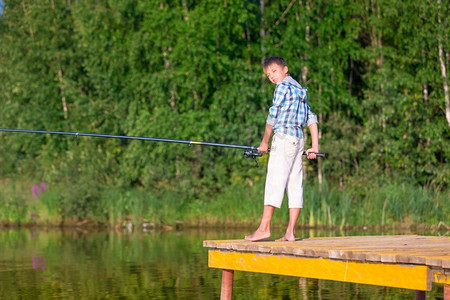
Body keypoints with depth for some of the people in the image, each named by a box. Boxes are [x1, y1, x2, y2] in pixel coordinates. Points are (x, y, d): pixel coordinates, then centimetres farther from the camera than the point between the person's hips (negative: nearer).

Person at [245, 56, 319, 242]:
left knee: (274, 181, -9)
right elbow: (311, 118, 19)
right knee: (294, 185, 2)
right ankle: (290, 232, -1)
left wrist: (265, 142, 2)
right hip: (298, 139, 8)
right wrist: (315, 146, 15)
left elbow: (272, 116, -6)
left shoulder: (283, 87, -4)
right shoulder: (299, 90, 21)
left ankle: (264, 228, -12)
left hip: (283, 137, -8)